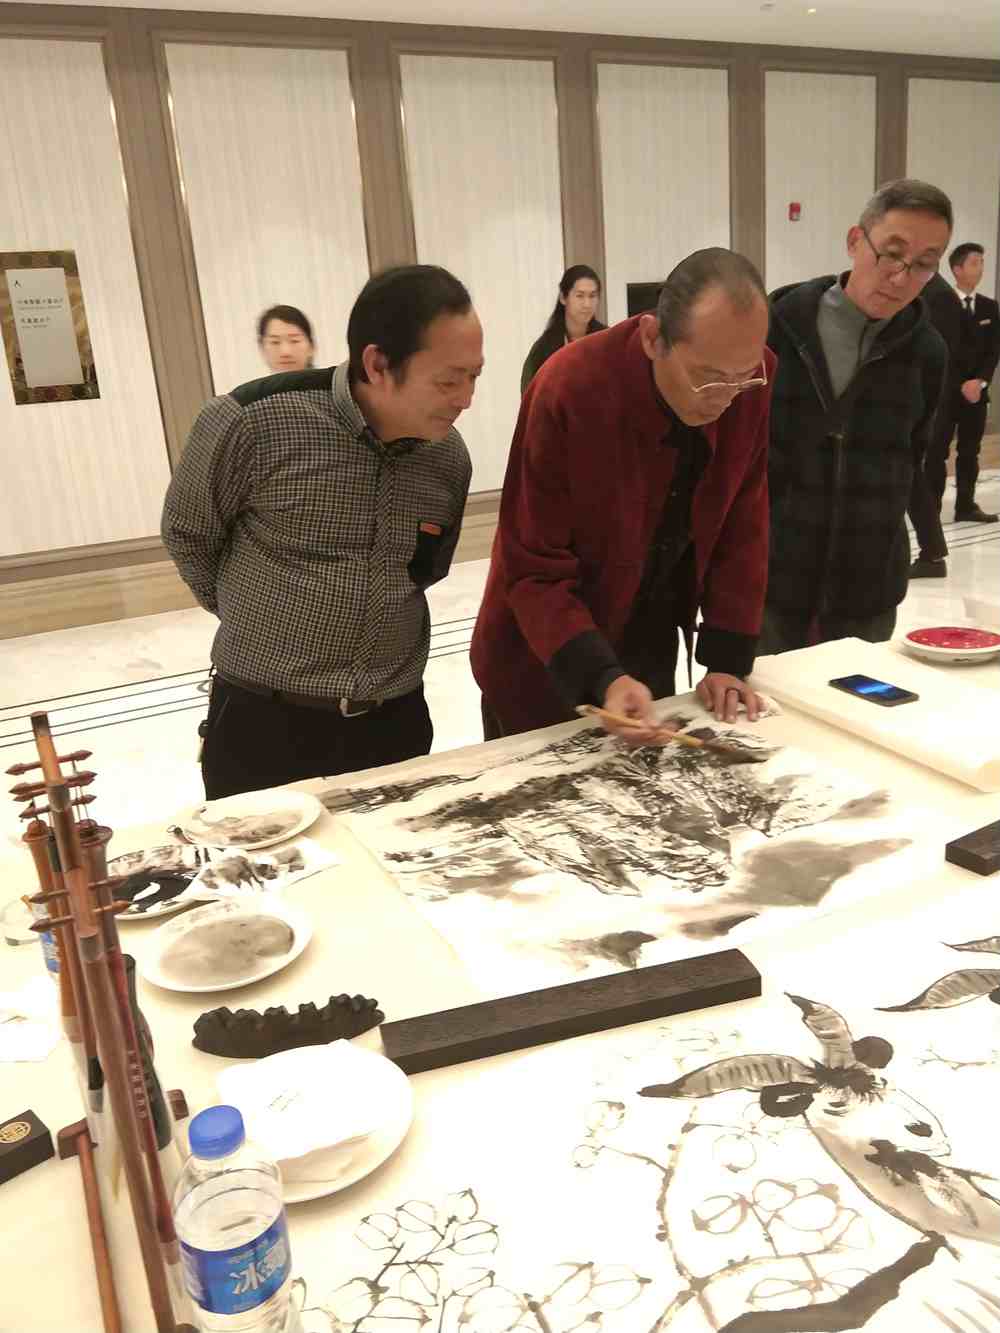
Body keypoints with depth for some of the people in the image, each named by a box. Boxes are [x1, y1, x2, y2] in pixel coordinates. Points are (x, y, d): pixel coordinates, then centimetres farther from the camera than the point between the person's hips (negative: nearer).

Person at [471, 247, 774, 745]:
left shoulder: (752, 379, -14)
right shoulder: (567, 392, -28)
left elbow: (743, 524, -5)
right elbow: (533, 570, -23)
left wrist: (727, 659, -9)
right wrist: (603, 678, -35)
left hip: (653, 650, 4)